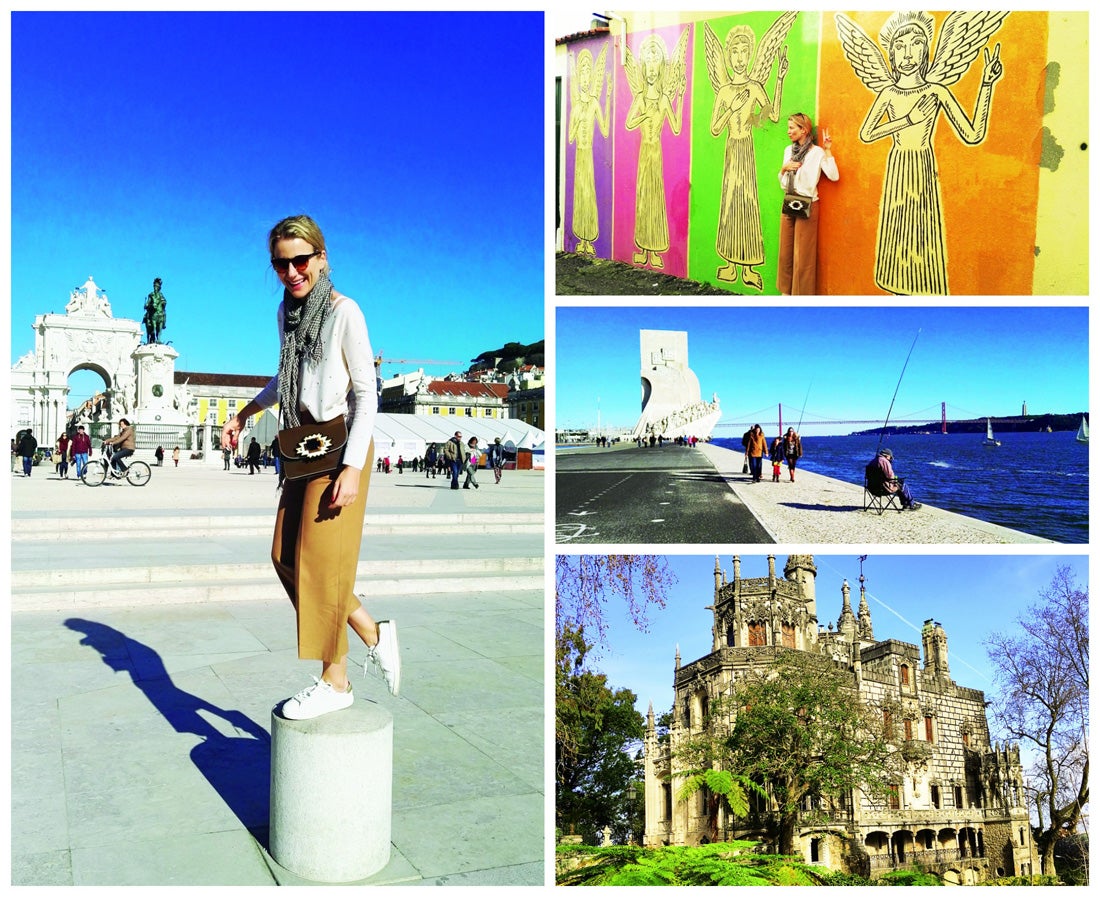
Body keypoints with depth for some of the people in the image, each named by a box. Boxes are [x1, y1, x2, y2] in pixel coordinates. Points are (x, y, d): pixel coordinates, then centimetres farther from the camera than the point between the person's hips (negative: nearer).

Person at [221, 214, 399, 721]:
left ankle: (335, 682, 11)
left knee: (322, 559, -3)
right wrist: (244, 414, 25)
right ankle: (374, 634, 21)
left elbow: (366, 393, -14)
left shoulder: (344, 313, -13)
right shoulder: (286, 312, 9)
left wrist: (352, 466, -21)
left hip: (339, 443, -8)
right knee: (286, 555, 8)